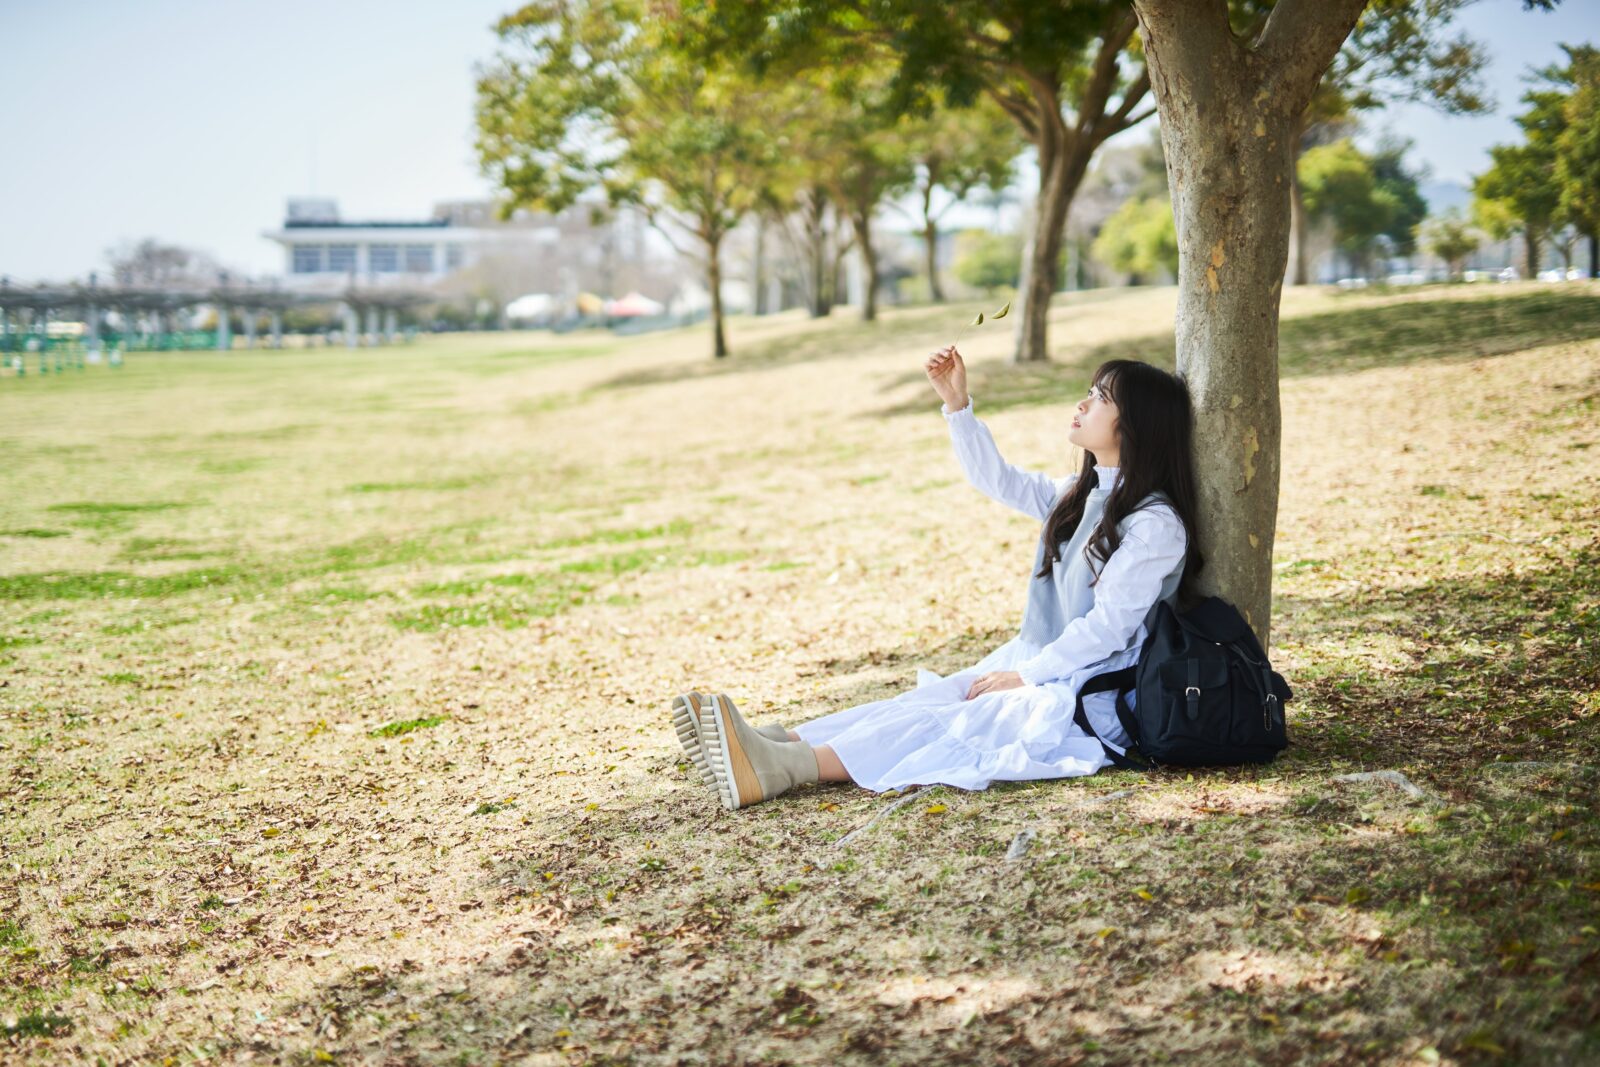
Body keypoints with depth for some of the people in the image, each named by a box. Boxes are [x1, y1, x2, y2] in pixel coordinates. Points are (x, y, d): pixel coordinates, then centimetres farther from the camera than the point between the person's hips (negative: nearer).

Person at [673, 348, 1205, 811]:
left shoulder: (1155, 524, -13)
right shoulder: (1077, 496, 15)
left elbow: (1106, 626, -18)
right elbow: (998, 481, 20)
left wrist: (1023, 677, -16)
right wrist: (957, 403, 9)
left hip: (1091, 694, -8)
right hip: (1038, 668, 8)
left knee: (947, 721, -26)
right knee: (924, 702, -13)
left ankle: (785, 767, -42)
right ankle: (771, 743, -30)